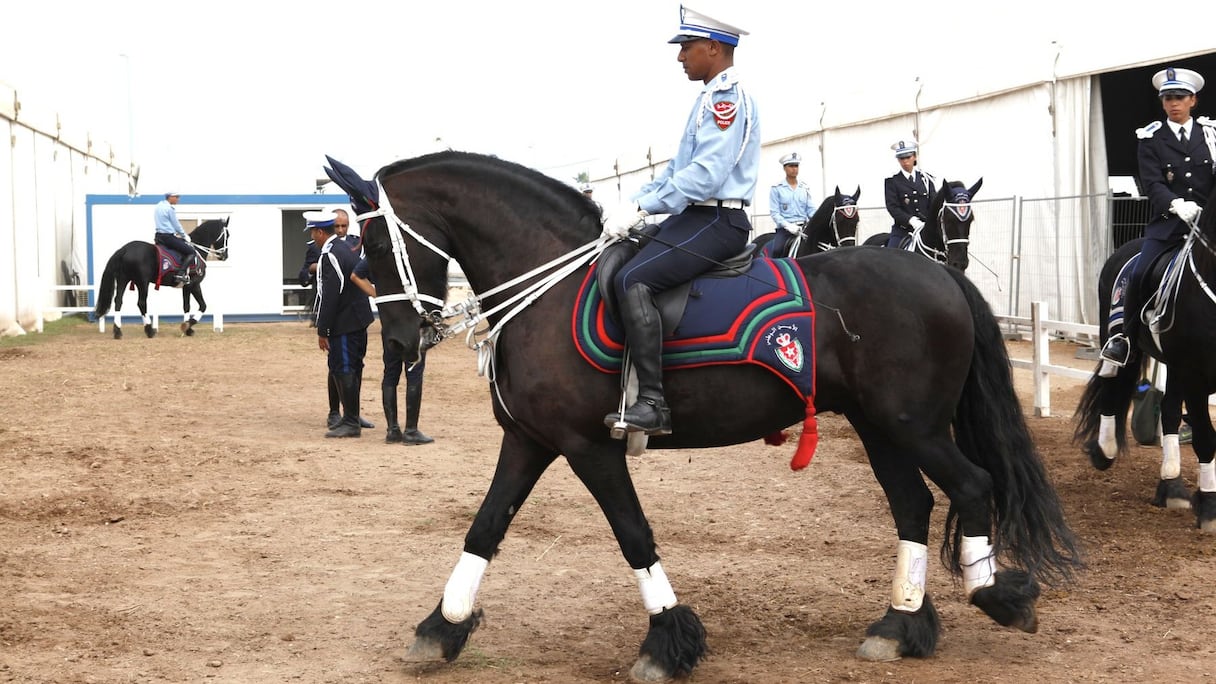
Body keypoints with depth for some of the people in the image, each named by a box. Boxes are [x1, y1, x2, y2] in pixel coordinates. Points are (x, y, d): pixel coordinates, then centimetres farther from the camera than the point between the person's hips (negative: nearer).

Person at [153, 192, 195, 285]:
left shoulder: (158, 206, 16)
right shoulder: (169, 208, -11)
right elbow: (176, 225, -7)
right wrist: (185, 235, 8)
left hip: (159, 236, 9)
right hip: (169, 237, -9)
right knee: (191, 252, -8)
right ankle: (181, 273, -22)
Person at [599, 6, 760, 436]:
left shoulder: (727, 99, -13)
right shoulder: (712, 98, 19)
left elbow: (705, 174, -23)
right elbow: (678, 168, 22)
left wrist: (640, 208, -21)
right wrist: (631, 205, 11)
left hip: (716, 222, -11)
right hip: (694, 218, 11)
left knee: (633, 280, -27)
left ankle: (652, 403, -31)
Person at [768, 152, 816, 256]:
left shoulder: (805, 188, 13)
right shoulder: (776, 189, 1)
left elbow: (811, 210, 12)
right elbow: (774, 212, -5)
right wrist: (788, 225, -20)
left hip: (804, 227, 4)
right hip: (784, 228, -4)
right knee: (776, 250, -29)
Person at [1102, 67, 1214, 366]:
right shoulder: (1151, 140, 5)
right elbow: (1152, 183, -7)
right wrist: (1177, 204, -26)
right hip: (1167, 222, -1)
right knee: (1139, 274, -18)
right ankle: (1126, 337, 1)